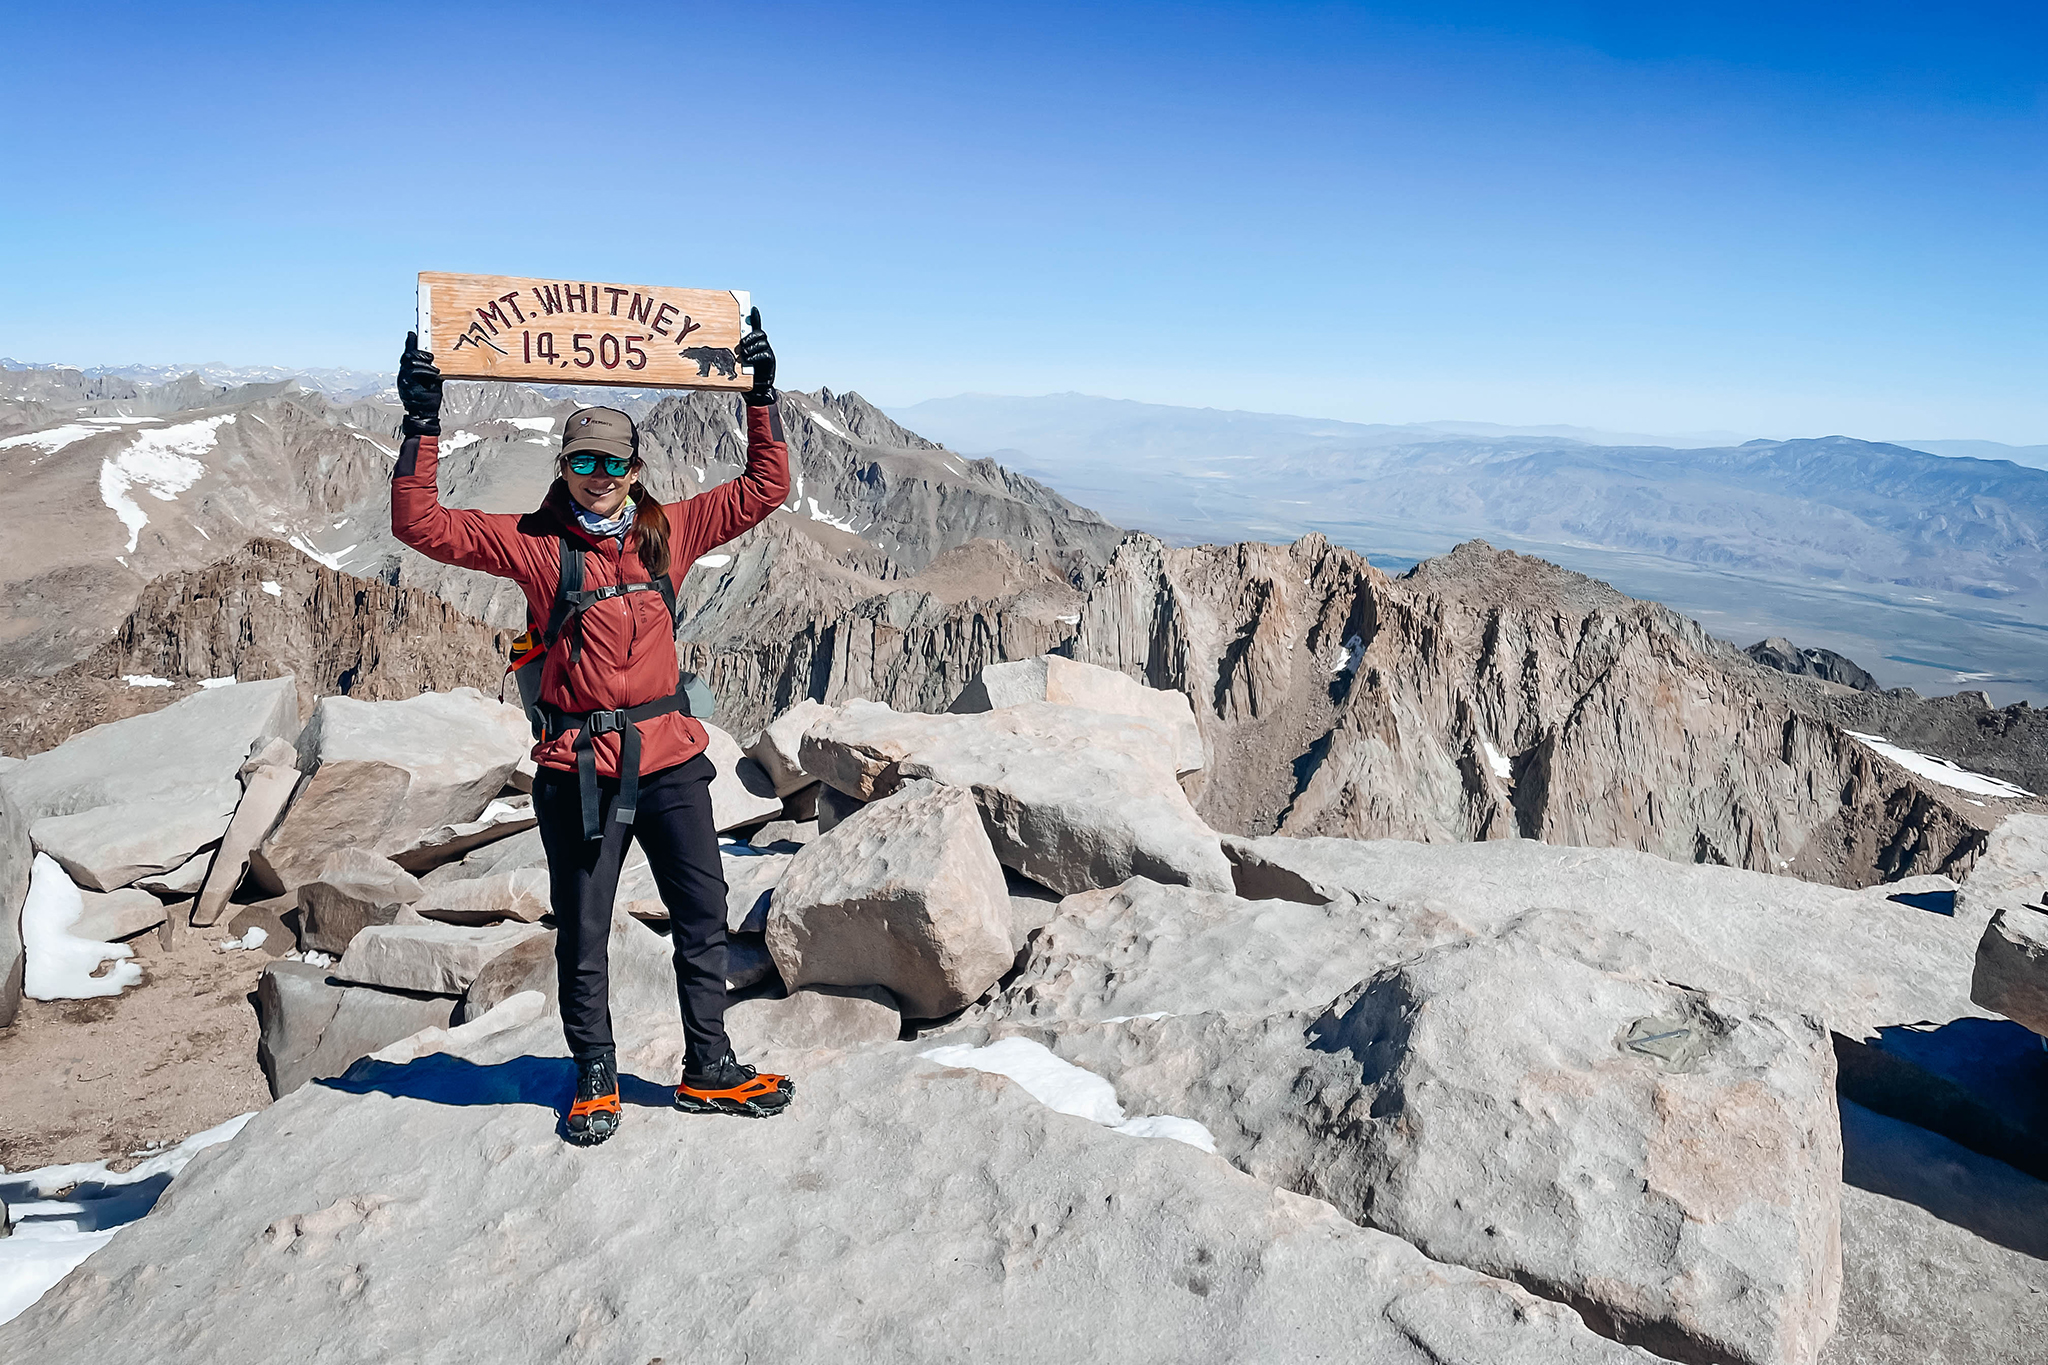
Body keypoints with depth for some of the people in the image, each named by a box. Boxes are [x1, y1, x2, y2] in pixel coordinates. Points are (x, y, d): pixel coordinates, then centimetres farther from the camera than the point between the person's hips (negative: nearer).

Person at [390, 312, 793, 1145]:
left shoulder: (667, 534, 4)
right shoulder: (535, 545, -3)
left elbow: (765, 489, 8)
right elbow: (422, 526, -9)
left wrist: (761, 396, 3)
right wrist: (422, 426, -15)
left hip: (669, 757, 3)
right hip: (580, 768, -3)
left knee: (703, 918, 11)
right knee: (582, 934, 10)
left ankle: (709, 1073, 27)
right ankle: (594, 1081, 30)